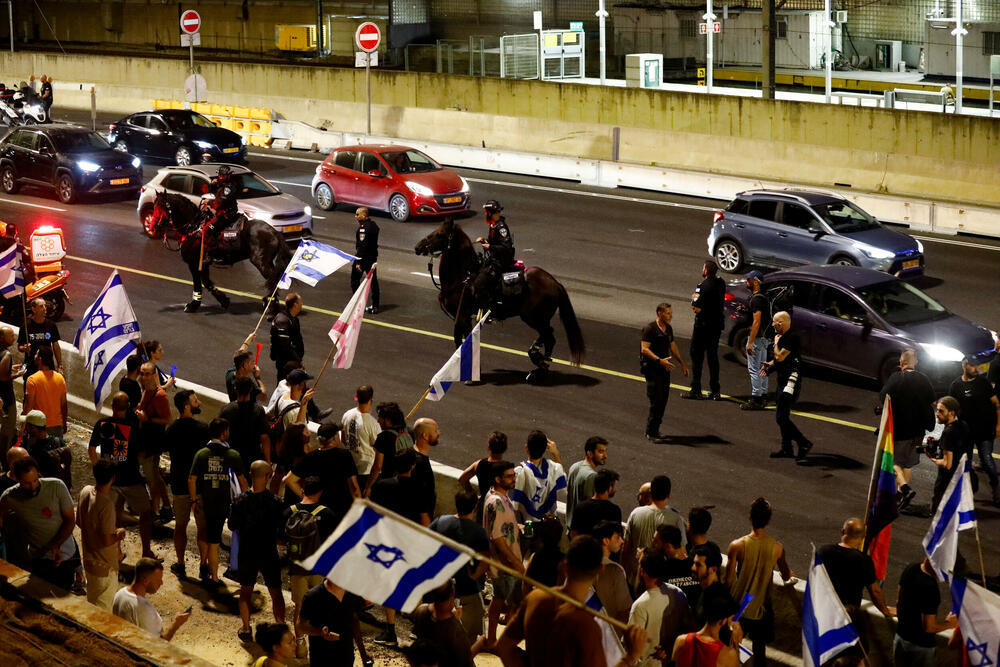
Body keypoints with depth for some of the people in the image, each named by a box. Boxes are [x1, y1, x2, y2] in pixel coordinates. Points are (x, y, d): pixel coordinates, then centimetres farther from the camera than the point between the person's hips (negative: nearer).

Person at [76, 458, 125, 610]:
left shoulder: (85, 491, -6)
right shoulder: (106, 504, -30)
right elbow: (107, 541, -28)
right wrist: (119, 534, -6)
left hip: (89, 557, 8)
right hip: (104, 565, -8)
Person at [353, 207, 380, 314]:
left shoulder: (363, 228, -21)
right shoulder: (373, 224, 8)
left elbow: (362, 245, -24)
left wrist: (358, 262, -23)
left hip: (363, 257, -9)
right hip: (373, 256, 9)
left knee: (355, 279, 4)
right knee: (373, 280, 11)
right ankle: (375, 306, 13)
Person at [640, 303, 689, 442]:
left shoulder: (668, 328, 12)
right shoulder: (650, 329, -13)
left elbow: (673, 347, 23)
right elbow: (644, 349, -20)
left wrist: (682, 364, 22)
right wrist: (659, 360, -29)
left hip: (664, 368, 8)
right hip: (651, 368, -8)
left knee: (663, 400, 6)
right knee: (656, 400, -11)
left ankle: (654, 429, 16)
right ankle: (650, 432, -5)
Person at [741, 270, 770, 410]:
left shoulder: (756, 299, -18)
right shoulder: (763, 297, 14)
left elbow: (756, 321, -23)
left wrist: (750, 342, -24)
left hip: (757, 337, -11)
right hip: (765, 338, 11)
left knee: (754, 369, -8)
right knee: (761, 369, 15)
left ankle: (756, 400, -7)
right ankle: (763, 396, 20)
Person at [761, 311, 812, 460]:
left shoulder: (792, 337, -17)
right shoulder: (783, 336, 15)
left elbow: (780, 357, -21)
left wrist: (776, 343, -5)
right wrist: (769, 365, 9)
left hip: (791, 380, -11)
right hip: (783, 381, 11)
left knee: (781, 417, -14)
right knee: (781, 417, 13)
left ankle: (804, 443, -8)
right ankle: (786, 449, 20)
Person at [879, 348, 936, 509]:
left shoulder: (896, 378, -16)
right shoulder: (924, 380, -2)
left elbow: (882, 399, -16)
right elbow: (932, 403, 4)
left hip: (897, 428, -5)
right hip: (917, 429, 5)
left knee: (893, 461, 5)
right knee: (908, 461, 20)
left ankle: (905, 488, -15)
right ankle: (902, 492, 31)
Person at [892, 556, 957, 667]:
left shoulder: (910, 568, -8)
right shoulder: (930, 587, -32)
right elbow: (929, 627, -26)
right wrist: (949, 624, -9)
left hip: (900, 637, 7)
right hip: (921, 645, -7)